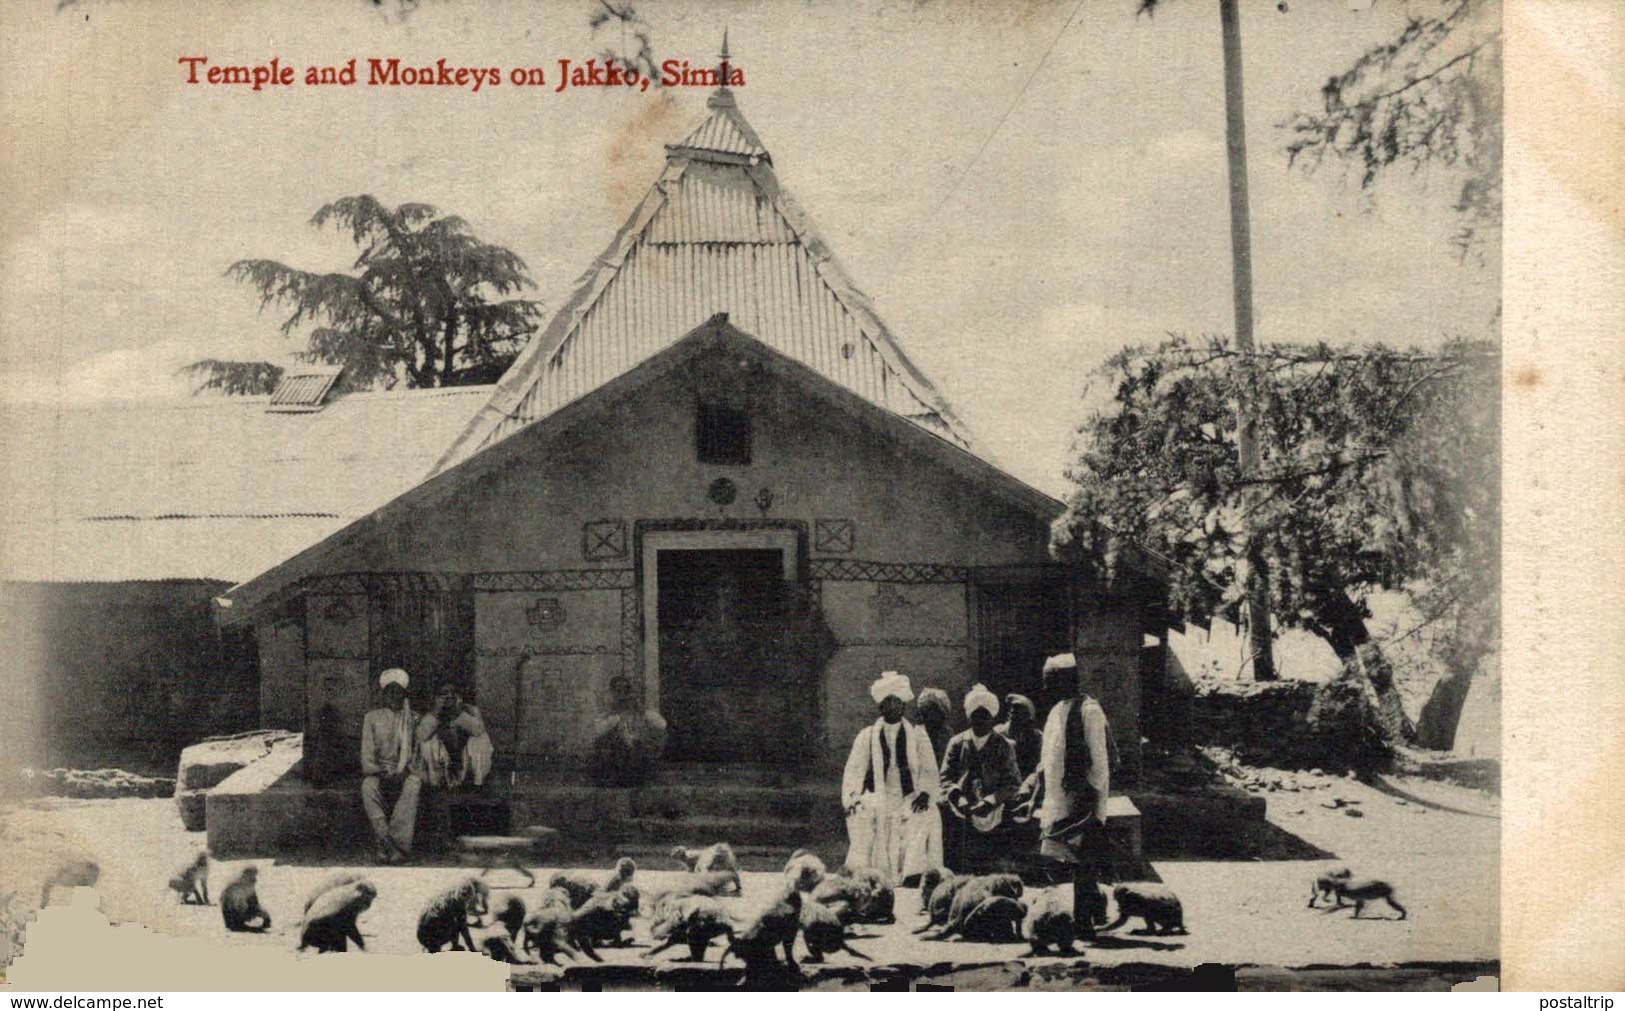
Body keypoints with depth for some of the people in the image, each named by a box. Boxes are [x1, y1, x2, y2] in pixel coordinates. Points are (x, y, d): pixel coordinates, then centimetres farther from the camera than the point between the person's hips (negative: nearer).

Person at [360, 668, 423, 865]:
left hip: (407, 770, 0)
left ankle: (399, 843, -39)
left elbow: (412, 750, 4)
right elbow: (367, 753, 2)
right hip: (379, 769, 0)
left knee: (411, 786, -36)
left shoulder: (412, 718, 10)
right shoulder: (372, 716, 8)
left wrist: (401, 771, -15)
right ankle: (385, 842, -38)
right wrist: (381, 772, -16)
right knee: (368, 786, -34)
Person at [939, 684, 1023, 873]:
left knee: (987, 870, -6)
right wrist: (957, 797, -12)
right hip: (959, 815, 1)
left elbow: (1012, 783, 2)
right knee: (956, 868, -6)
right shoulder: (957, 743, 11)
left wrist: (990, 801, -14)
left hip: (990, 815, -1)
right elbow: (946, 777, 7)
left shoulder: (1004, 746, 7)